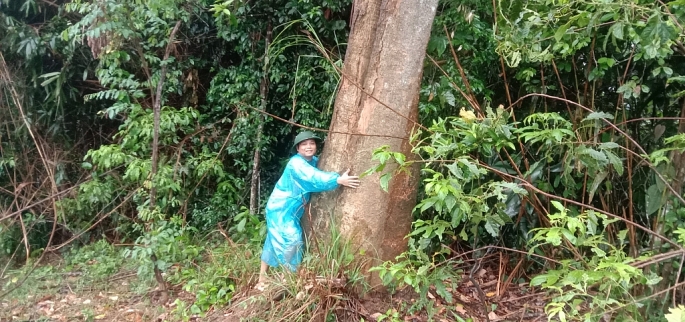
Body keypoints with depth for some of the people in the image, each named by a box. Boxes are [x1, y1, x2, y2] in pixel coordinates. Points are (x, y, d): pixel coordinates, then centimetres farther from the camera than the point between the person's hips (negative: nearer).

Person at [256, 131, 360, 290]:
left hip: (291, 210, 9)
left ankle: (262, 281, 21)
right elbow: (314, 178, -36)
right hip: (280, 209, -9)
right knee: (291, 241, -13)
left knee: (274, 244, 13)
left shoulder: (313, 161, 6)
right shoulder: (296, 163, -23)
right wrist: (338, 180, -45)